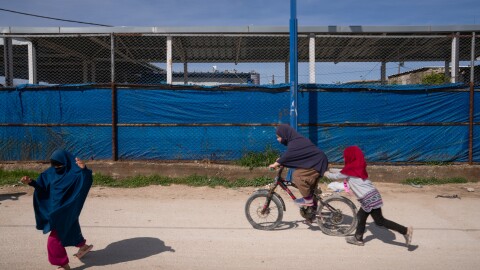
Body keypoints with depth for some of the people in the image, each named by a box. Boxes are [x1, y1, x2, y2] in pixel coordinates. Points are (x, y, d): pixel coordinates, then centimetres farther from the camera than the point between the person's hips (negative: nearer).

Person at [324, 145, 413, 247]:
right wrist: (331, 170, 37)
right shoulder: (357, 167, 15)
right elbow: (343, 171, 32)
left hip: (369, 198, -9)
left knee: (380, 221, -4)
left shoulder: (350, 169, -9)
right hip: (371, 195, 9)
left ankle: (405, 231, -4)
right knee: (361, 216, 17)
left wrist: (327, 174, 22)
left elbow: (336, 176, 4)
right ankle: (358, 238, 27)